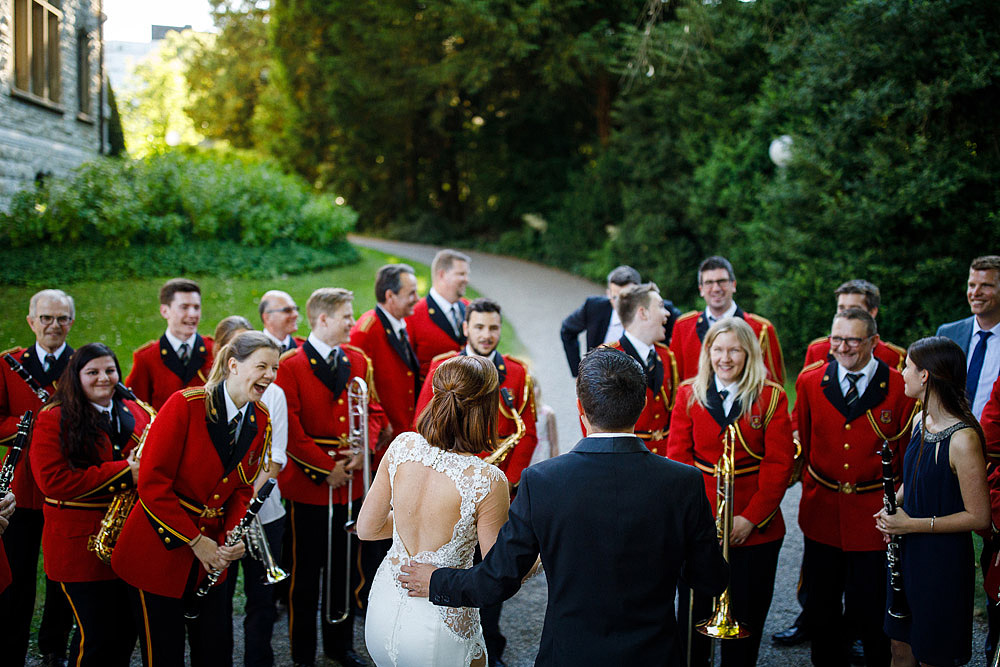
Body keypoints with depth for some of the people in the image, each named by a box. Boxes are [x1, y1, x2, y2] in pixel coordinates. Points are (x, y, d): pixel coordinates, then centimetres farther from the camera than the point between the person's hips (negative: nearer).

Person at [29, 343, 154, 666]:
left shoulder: (138, 414, 11)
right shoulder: (53, 420, -5)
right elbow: (53, 480, -16)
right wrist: (123, 472, -20)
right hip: (81, 545, -5)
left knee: (128, 630, 11)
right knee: (98, 635, -3)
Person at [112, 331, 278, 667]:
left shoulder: (260, 421, 1)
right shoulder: (185, 404, -18)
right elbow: (152, 483, -18)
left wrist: (235, 537, -7)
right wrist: (195, 540, -16)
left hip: (211, 557, 6)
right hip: (159, 553, -5)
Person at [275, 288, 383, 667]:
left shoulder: (358, 361, 8)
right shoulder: (291, 366, -10)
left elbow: (374, 411, 12)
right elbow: (289, 429, -13)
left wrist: (364, 448, -7)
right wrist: (326, 468, -14)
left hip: (351, 482, 5)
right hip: (308, 485, -5)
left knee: (346, 569, 14)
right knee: (306, 574, 5)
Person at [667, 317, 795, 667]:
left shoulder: (771, 397, -1)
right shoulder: (689, 394, 3)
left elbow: (779, 464, -4)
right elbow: (677, 457, 1)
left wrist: (751, 518, -12)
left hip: (755, 528, -1)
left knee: (745, 619, 8)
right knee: (693, 615, 7)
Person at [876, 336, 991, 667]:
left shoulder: (962, 439, -23)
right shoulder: (920, 420, 3)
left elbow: (979, 517, -20)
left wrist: (913, 524, -19)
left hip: (944, 560, -8)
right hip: (909, 552, 8)